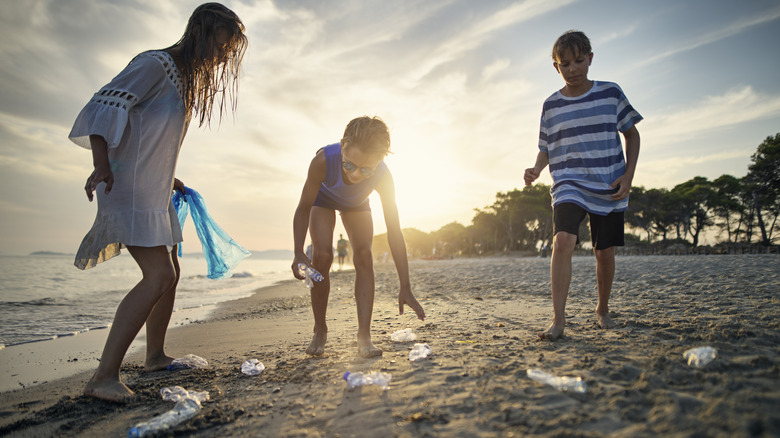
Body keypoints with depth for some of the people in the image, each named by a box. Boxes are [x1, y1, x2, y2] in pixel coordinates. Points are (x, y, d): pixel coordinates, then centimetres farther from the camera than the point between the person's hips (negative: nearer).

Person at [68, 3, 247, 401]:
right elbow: (106, 104, -22)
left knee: (169, 274, 14)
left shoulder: (187, 79, 17)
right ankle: (104, 376, -11)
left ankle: (155, 356, 28)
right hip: (130, 188, -10)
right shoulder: (155, 64, -11)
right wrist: (101, 165, -33)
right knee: (159, 276, -18)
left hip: (155, 193, 10)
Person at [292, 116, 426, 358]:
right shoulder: (324, 160, -44)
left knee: (363, 256, -16)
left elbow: (394, 231, -33)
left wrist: (405, 288, -34)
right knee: (322, 256, -17)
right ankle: (319, 330, 0)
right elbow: (303, 208, -29)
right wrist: (299, 254, -41)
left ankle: (364, 335, -12)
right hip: (323, 200, -1)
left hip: (356, 205, 1)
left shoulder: (383, 177, -39)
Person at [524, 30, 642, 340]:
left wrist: (628, 174, -2)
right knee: (563, 240, -24)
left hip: (609, 188, 1)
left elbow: (632, 134, 10)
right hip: (568, 185, -1)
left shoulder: (610, 93, 3)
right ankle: (558, 318, -20)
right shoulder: (551, 105, 5)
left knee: (605, 253, 7)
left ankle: (602, 309, 32)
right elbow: (546, 149, 11)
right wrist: (536, 170, -11)